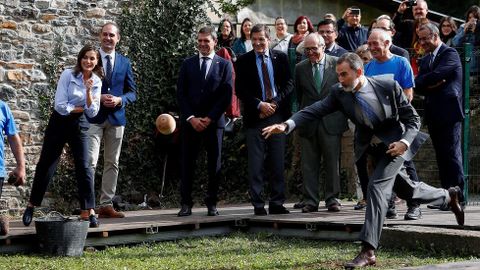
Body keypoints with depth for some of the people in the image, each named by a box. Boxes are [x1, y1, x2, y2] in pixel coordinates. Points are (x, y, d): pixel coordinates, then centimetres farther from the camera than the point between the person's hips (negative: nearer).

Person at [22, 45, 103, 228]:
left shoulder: (96, 82, 0)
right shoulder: (68, 75, -12)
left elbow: (92, 113, -7)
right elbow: (60, 106, -18)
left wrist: (88, 91, -17)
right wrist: (82, 108, -10)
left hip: (79, 126, 2)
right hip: (59, 123, -2)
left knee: (84, 167, -8)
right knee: (46, 165, 5)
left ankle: (88, 210, -4)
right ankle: (31, 206, 20)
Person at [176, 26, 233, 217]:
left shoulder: (224, 65, 6)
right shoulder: (187, 64, 11)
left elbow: (227, 96, 0)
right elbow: (180, 93, 6)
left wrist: (209, 118, -9)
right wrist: (191, 118, -6)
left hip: (214, 121, -1)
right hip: (190, 121, 1)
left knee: (214, 163, 2)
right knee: (187, 162, -1)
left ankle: (212, 203, 9)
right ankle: (186, 203, 3)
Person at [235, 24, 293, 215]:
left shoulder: (280, 58, 8)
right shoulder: (244, 61, 3)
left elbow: (289, 84, 6)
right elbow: (240, 90, -1)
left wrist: (274, 103, -8)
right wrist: (260, 105, -12)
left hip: (277, 115, 2)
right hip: (255, 117, -2)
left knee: (278, 163, 5)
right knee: (256, 164, -2)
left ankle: (277, 203, 12)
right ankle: (258, 205, 4)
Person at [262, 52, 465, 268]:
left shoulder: (388, 86, -18)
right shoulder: (339, 93, -10)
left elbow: (413, 118, -9)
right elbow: (313, 111, -19)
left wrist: (405, 142, -25)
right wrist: (287, 125, -34)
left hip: (394, 143, -5)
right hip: (370, 148, 5)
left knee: (377, 187, -23)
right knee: (406, 190, 18)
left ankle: (368, 251, -23)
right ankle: (448, 197, 48)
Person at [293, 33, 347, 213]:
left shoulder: (337, 64, -1)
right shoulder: (300, 68, 6)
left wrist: (341, 113, 4)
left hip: (331, 122, -2)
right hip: (308, 123, 2)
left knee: (332, 163, 3)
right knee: (309, 164, 3)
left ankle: (332, 199, 12)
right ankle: (310, 201, 9)